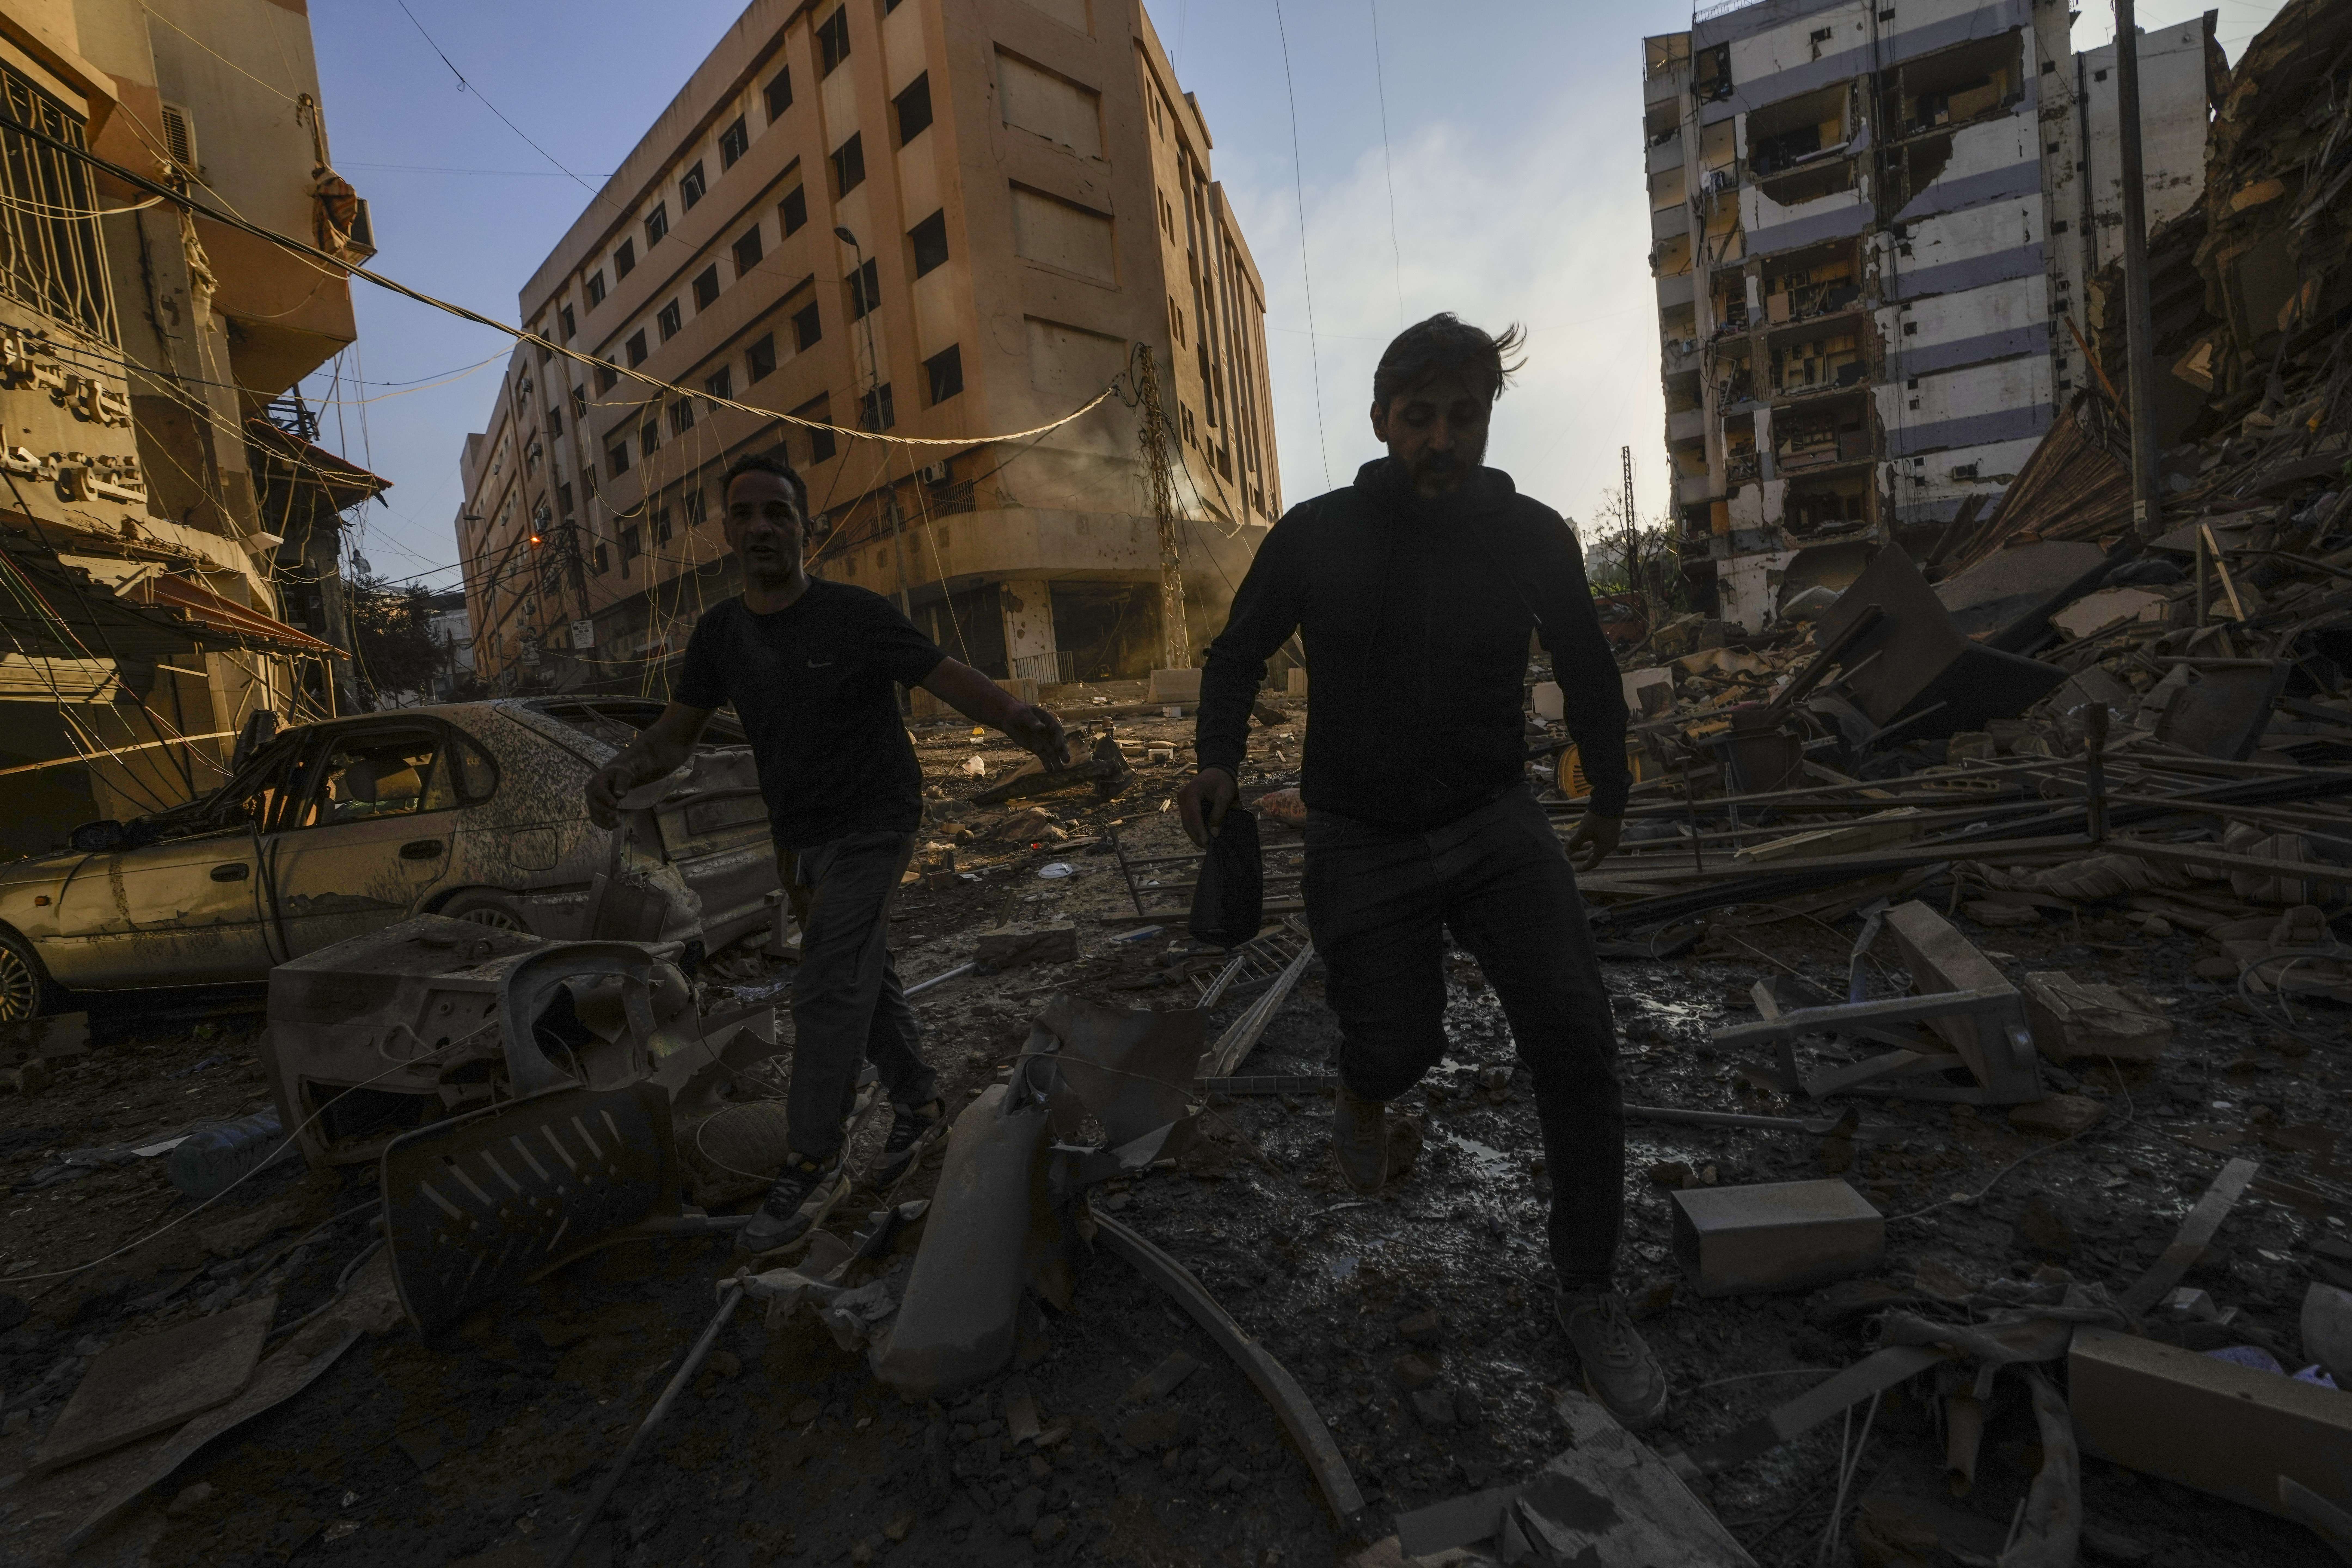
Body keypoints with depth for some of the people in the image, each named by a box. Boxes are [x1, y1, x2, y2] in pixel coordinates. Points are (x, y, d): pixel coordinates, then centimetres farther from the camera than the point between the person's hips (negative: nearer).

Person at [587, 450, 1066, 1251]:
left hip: (872, 826, -6)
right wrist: (626, 768, -18)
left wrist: (1018, 717, -37)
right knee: (865, 973, 16)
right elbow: (678, 728, 5)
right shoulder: (720, 631, 2)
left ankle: (813, 1168, 9)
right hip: (799, 837, 7)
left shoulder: (855, 615, -16)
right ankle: (919, 1103, 34)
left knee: (827, 991, -8)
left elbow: (949, 677, -17)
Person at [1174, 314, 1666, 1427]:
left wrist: (1609, 797, 21)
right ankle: (1363, 1090, 39)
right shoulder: (1315, 537, -7)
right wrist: (1218, 760, -13)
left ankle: (1588, 1295, 12)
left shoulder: (1531, 537, -3)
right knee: (1399, 1046, -4)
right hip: (1362, 843, -1)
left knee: (1574, 1038, -11)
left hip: (1496, 825, 2)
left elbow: (1585, 668, 13)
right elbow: (1237, 655, 6)